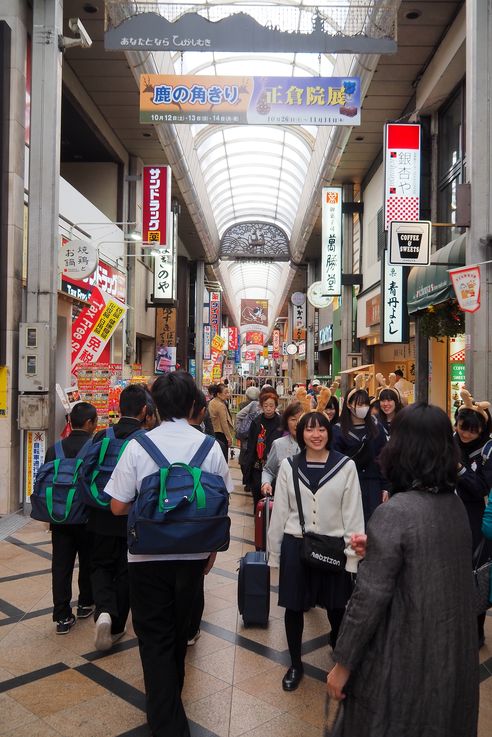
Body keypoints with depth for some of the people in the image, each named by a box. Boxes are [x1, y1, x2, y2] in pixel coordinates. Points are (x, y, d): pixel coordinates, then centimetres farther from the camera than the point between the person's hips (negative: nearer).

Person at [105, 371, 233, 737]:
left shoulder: (138, 446, -15)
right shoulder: (210, 447, -10)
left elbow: (118, 506, -12)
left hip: (148, 555, -3)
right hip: (193, 554, 3)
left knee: (155, 637, 12)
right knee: (179, 630, 24)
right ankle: (171, 692, 46)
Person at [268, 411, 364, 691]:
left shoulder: (346, 466, -7)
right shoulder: (288, 466, -2)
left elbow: (353, 513, -4)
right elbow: (280, 511, 2)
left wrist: (352, 552, -6)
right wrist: (275, 551, 5)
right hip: (296, 545, 1)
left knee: (336, 607, 13)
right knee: (294, 607, 12)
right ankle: (295, 664, 34)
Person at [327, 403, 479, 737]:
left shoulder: (395, 512, -24)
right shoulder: (456, 505, -1)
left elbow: (370, 598, -22)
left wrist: (342, 664, -12)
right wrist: (378, 547, 14)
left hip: (404, 660, -6)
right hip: (454, 654, 7)